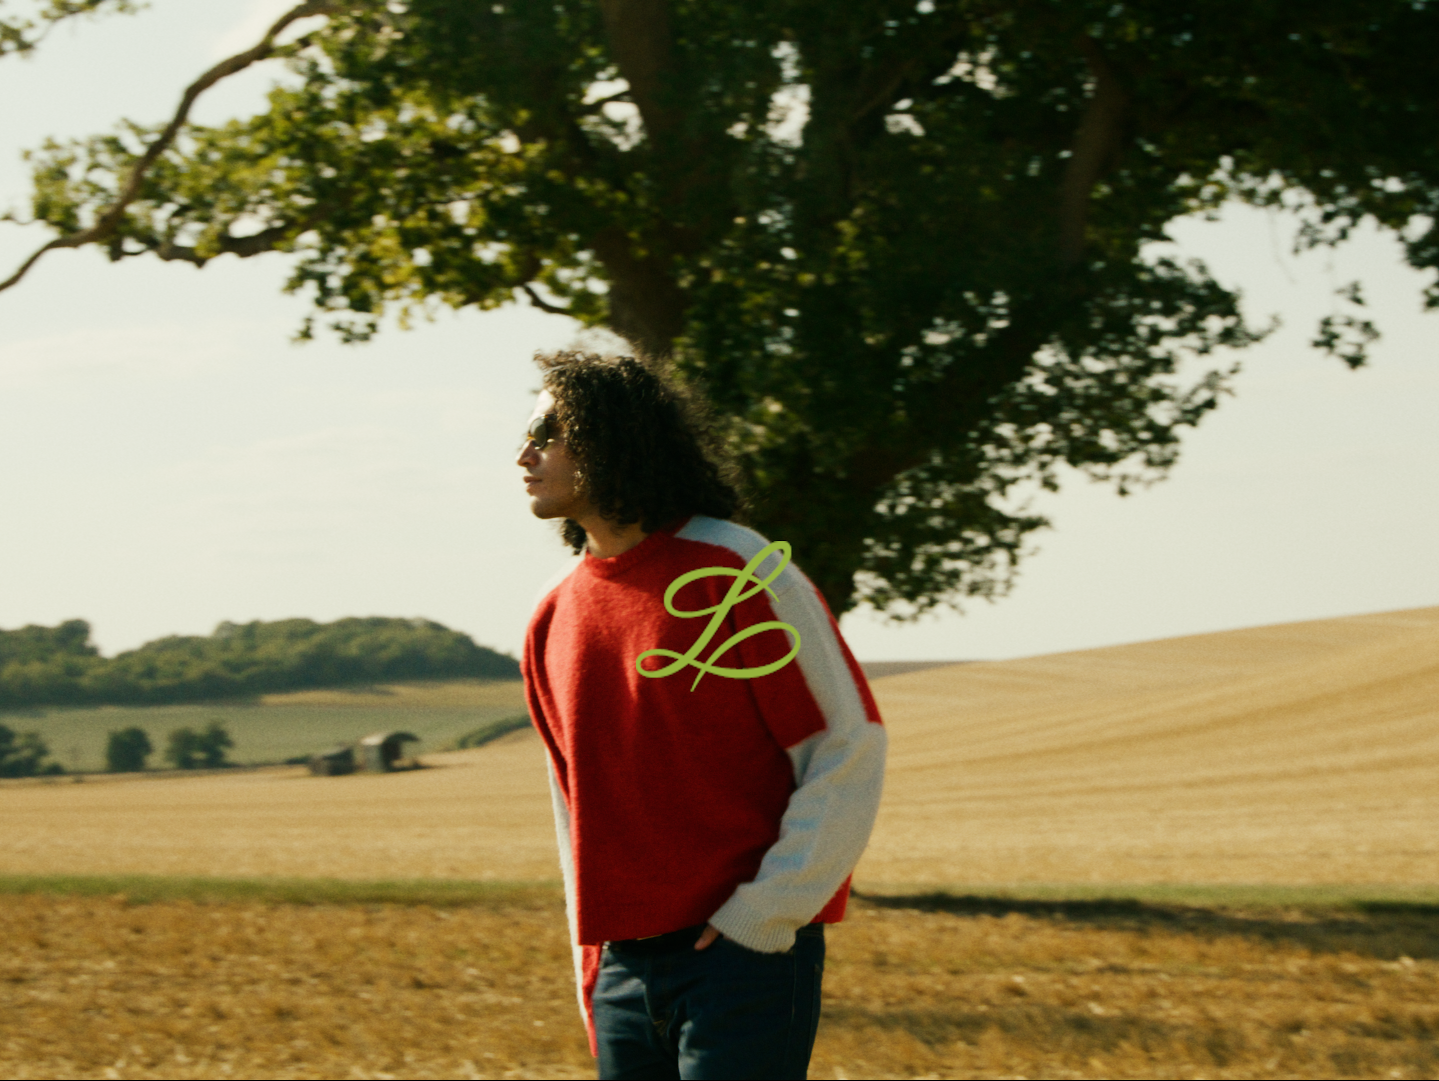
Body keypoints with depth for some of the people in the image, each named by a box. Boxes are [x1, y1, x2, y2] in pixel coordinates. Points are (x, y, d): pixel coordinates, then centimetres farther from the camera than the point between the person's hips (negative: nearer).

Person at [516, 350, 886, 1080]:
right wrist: (595, 978, 16)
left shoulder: (737, 573, -7)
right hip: (624, 970, 6)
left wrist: (765, 916, -12)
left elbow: (849, 751, -7)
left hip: (747, 955, -6)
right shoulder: (554, 619, 13)